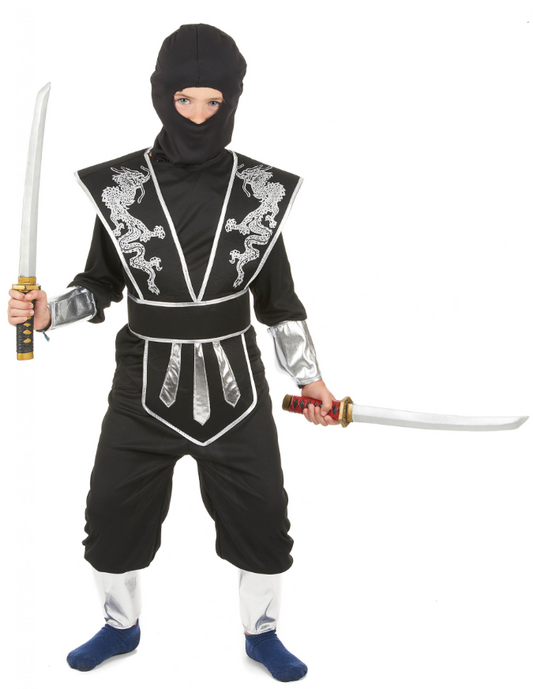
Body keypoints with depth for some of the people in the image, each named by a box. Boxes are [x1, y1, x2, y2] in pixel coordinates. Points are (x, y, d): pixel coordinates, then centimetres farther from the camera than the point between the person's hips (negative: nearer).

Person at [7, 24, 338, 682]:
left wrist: (308, 378, 2)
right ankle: (121, 625, 40)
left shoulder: (261, 189, -4)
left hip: (235, 383, 0)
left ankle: (261, 634, 38)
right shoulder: (119, 185, -6)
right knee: (112, 512, 11)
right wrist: (48, 312, -14)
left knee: (262, 519, 10)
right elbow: (102, 283, 4)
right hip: (146, 386, 0)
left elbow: (278, 296, 4)